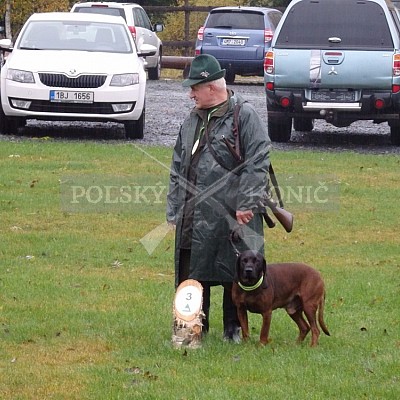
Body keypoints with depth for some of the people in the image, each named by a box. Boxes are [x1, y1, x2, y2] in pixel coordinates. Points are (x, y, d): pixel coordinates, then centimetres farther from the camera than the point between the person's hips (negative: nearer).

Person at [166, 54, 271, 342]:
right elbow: (178, 168, 21)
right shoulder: (193, 120, 16)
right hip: (194, 219, 6)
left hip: (232, 218, -6)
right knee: (193, 276, 7)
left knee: (233, 276, 2)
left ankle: (233, 329, 14)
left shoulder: (244, 115, -6)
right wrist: (174, 210, 15)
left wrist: (246, 204, -17)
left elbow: (258, 162, -12)